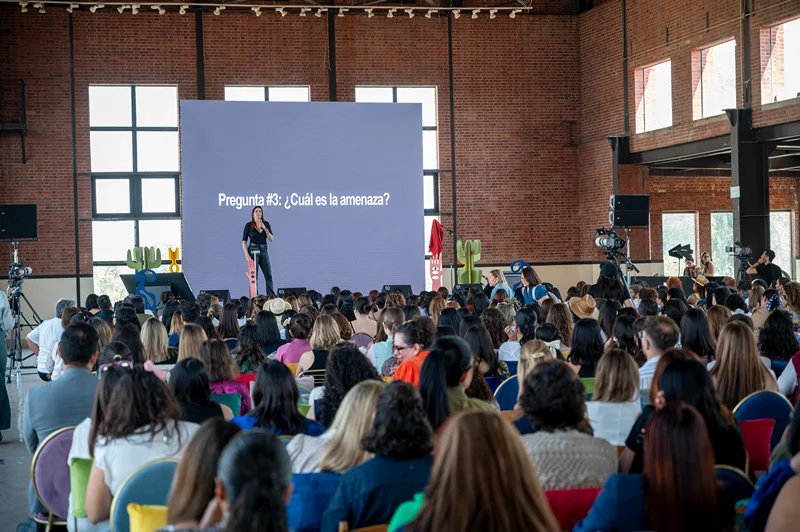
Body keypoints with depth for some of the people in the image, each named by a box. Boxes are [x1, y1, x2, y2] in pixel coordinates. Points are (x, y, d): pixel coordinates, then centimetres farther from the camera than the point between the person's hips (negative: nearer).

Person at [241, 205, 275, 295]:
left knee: (268, 275, 0)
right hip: (253, 250, -3)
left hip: (263, 251, 3)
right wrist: (246, 255, -12)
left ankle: (272, 297, 5)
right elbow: (244, 241, -2)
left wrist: (265, 229, -10)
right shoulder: (249, 225, -1)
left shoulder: (266, 224, 8)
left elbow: (272, 239, 3)